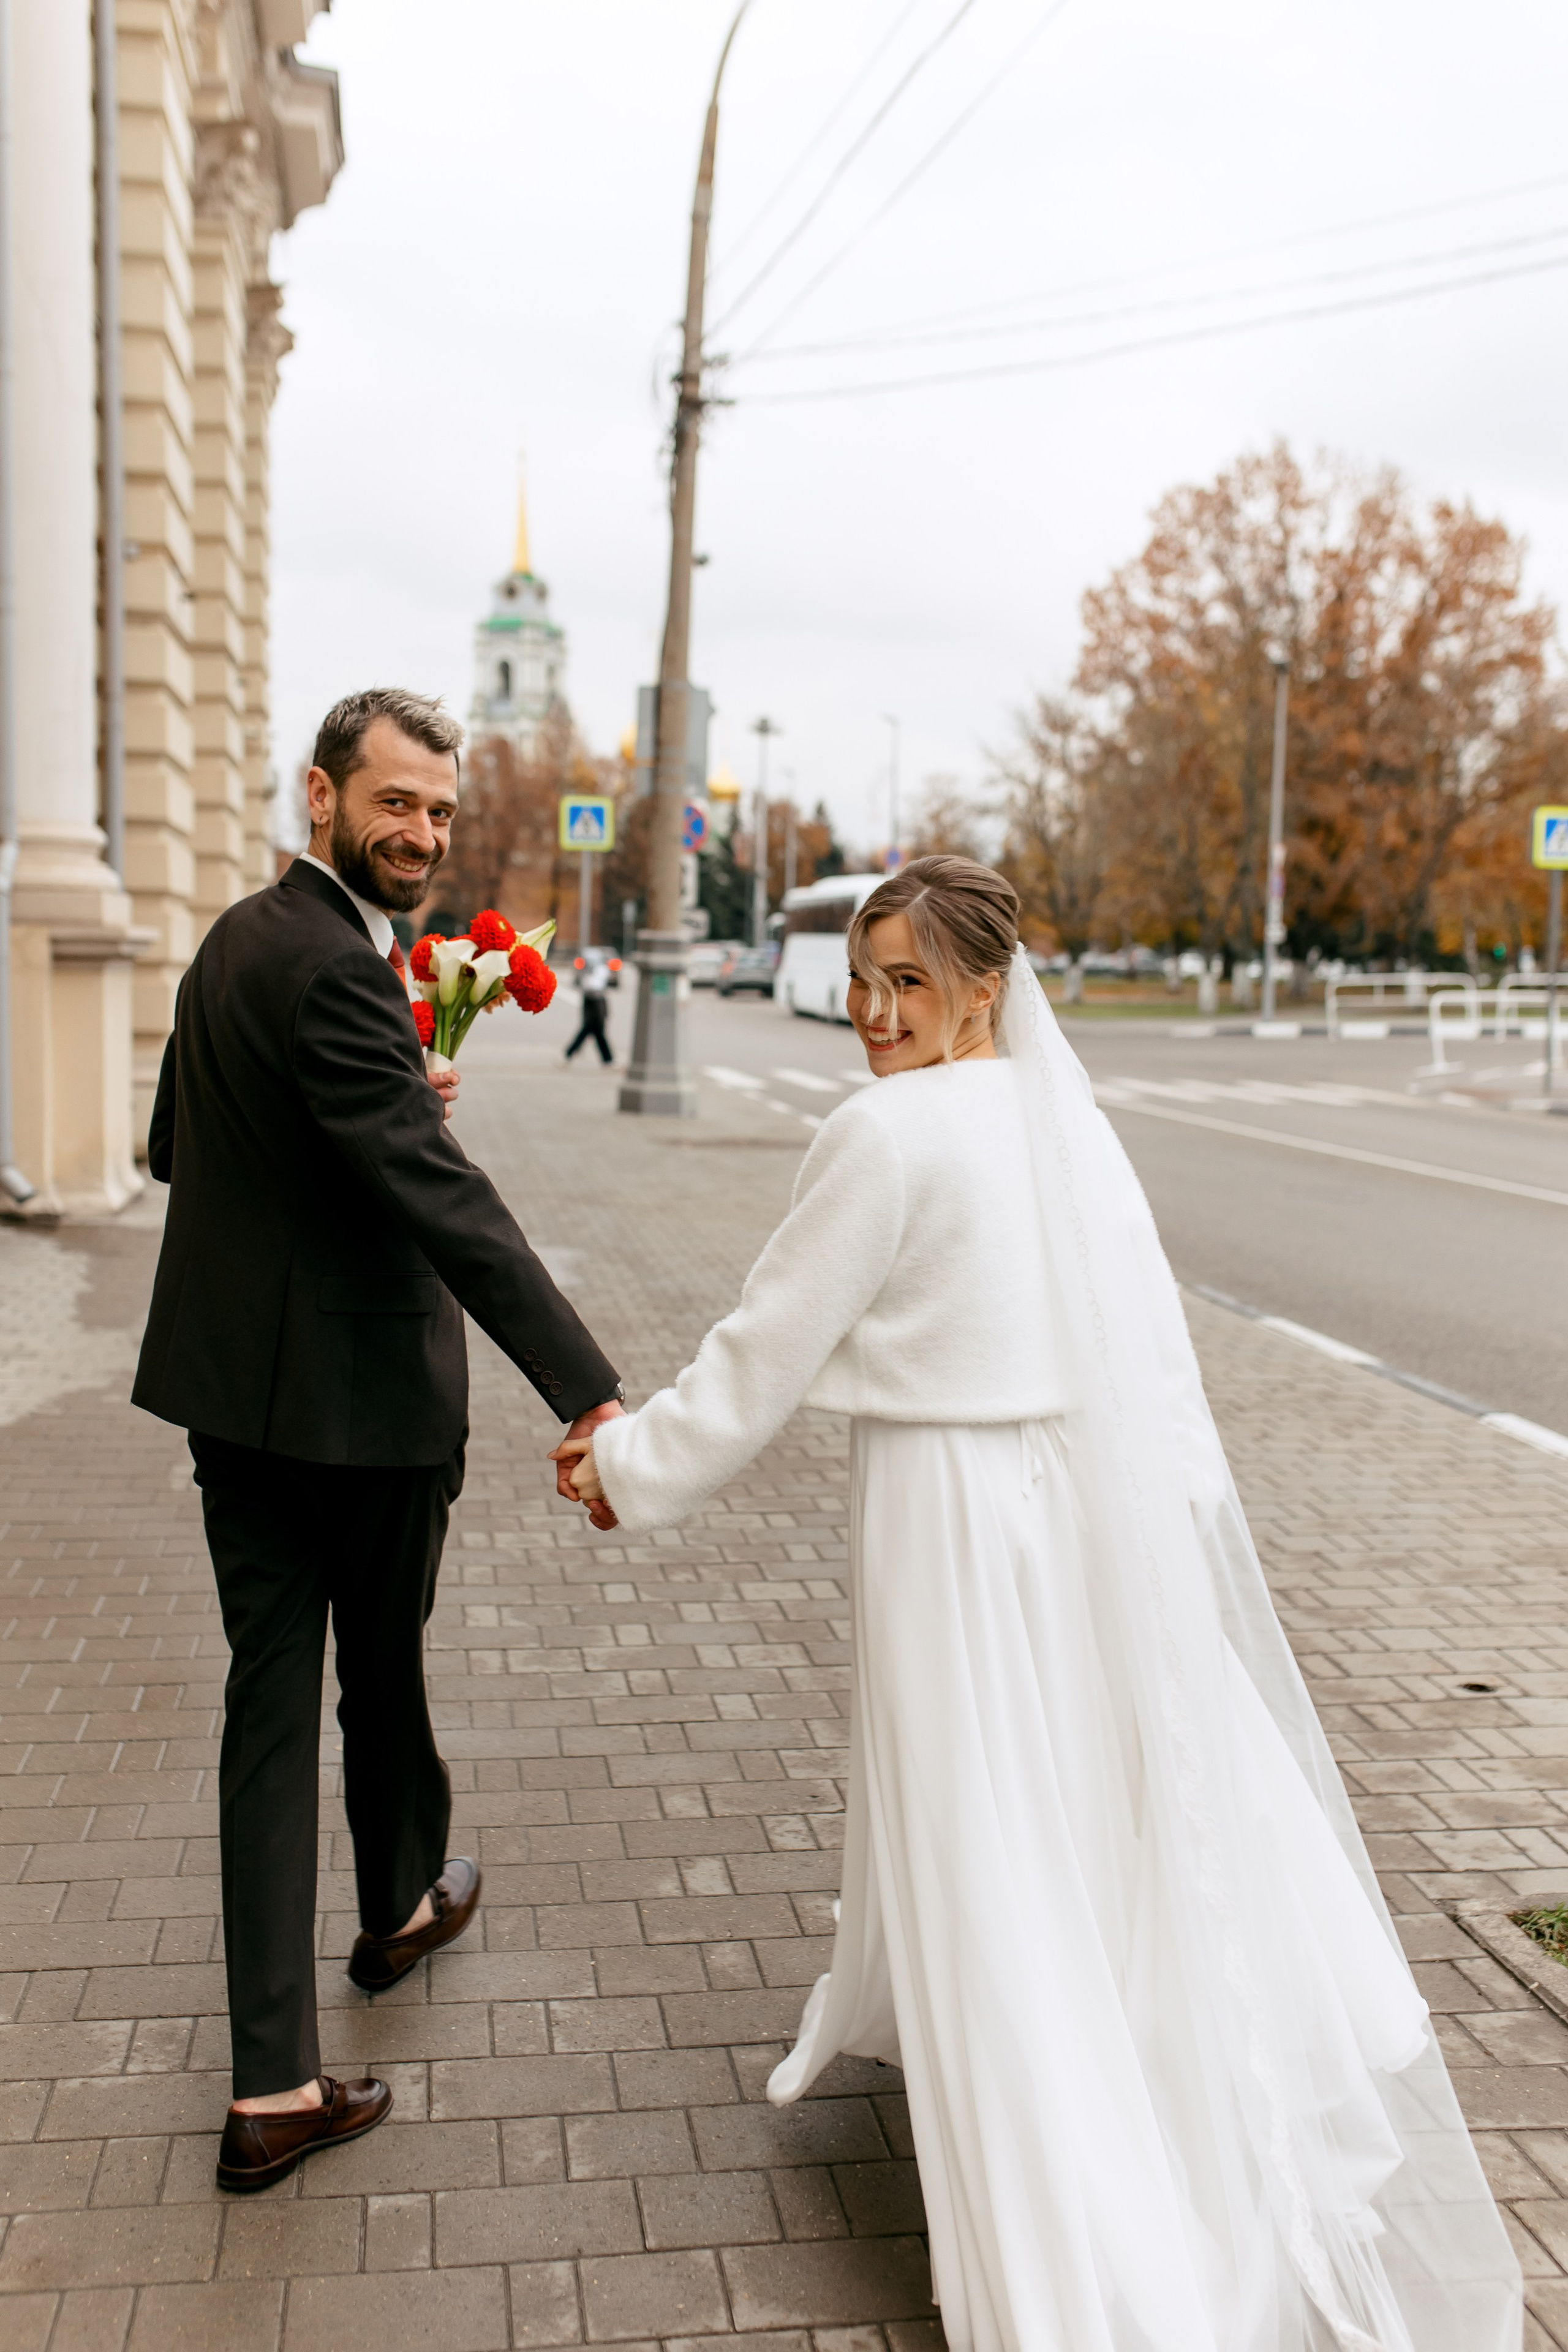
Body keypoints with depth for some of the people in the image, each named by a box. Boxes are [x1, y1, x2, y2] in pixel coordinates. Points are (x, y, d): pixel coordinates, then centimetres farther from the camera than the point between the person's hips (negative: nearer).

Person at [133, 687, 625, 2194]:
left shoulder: (233, 942, 10)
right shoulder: (328, 968, -20)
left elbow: (173, 1146, 20)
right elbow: (443, 1199, -30)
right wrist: (588, 1393, -34)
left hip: (233, 1390, 8)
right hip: (356, 1397, -8)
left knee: (272, 1694, 8)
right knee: (384, 1670, 17)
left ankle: (273, 2087, 12)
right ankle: (402, 1906, 44)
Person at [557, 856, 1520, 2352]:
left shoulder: (887, 1135, -16)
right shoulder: (1070, 1119, 4)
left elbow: (771, 1348, -11)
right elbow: (1151, 1350, 7)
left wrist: (635, 1461, 2)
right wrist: (1180, 1520, 15)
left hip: (957, 1521, -6)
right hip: (1093, 1503, 7)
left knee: (986, 1841, 7)